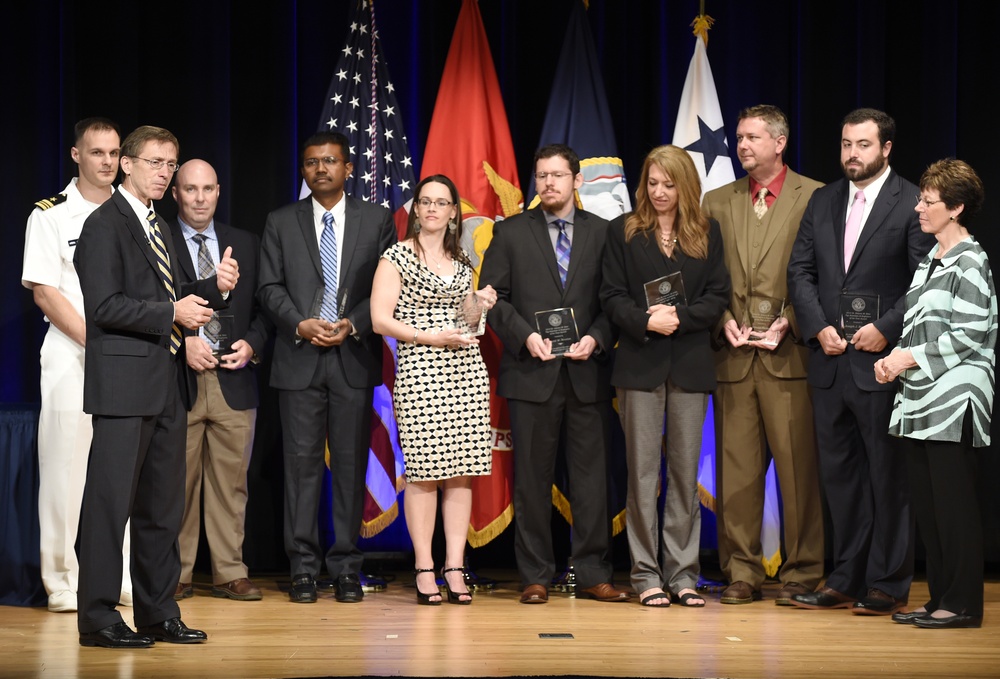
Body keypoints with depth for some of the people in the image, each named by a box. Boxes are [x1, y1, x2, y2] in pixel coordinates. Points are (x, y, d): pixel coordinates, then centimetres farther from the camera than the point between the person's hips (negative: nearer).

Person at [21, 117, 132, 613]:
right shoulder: (50, 215, 1)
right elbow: (44, 292, -5)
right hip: (70, 354, -4)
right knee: (66, 465, -3)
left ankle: (123, 578, 7)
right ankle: (63, 581, 5)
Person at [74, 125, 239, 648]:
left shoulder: (158, 227, 20)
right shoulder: (105, 224, -7)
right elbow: (105, 306, -16)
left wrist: (214, 286, 7)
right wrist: (172, 313, -16)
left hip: (164, 385, 9)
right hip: (124, 382, -9)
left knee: (163, 504, 11)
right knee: (111, 500, -6)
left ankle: (157, 612, 18)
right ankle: (97, 617, 0)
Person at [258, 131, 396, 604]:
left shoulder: (377, 220, 8)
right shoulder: (281, 223, 10)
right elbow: (270, 287, 5)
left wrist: (352, 325, -10)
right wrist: (300, 324, -11)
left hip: (354, 358, 0)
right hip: (298, 359, 0)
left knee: (351, 464, 2)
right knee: (302, 463, -1)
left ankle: (346, 568, 7)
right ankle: (303, 568, 4)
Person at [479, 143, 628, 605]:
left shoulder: (602, 233, 8)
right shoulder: (511, 233, 6)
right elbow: (492, 296, 3)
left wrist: (595, 338, -10)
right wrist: (525, 336, -10)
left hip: (587, 372, 1)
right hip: (531, 373, -1)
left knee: (592, 476, 2)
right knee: (532, 477, 3)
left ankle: (592, 575, 9)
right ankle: (535, 577, 9)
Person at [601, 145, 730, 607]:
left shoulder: (707, 233, 9)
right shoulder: (623, 231, 6)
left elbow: (718, 297, 4)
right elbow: (612, 296, 1)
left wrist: (680, 317, -13)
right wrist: (646, 321, -17)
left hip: (690, 364, 1)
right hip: (640, 364, -1)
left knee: (686, 470, 4)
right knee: (642, 470, -1)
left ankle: (682, 573, 10)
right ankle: (646, 573, 5)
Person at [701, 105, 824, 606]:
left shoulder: (815, 197, 3)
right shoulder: (716, 202, 15)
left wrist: (788, 323, -10)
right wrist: (724, 321, -2)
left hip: (790, 353, -3)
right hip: (732, 355, 4)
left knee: (798, 467, -2)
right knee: (736, 470, 4)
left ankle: (802, 574, 6)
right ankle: (742, 573, 11)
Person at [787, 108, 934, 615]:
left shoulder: (911, 204, -4)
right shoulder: (822, 202, 13)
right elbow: (800, 270, 10)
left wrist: (886, 329, -15)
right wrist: (819, 328, -3)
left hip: (882, 363, -6)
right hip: (830, 362, 6)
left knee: (888, 475, 1)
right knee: (839, 474, 11)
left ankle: (888, 584, 9)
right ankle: (845, 580, 19)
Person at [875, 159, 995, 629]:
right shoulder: (929, 262, 17)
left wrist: (912, 357, -12)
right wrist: (894, 362, 6)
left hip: (953, 402, -9)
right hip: (919, 401, 9)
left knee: (954, 504, -5)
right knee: (925, 504, 9)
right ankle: (939, 597, 16)